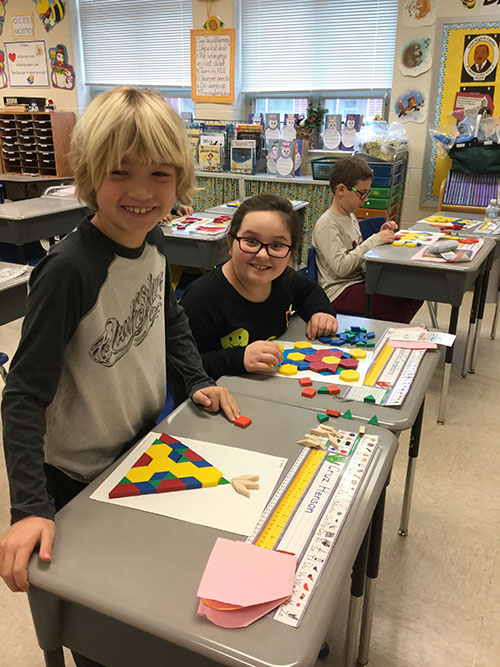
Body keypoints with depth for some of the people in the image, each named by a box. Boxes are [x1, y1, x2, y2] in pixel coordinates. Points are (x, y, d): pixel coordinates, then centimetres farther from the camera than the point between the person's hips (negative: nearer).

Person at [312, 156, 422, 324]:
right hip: (339, 292, -9)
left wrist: (380, 236, 3)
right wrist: (374, 241, -23)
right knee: (398, 310, -22)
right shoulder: (327, 225, -18)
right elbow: (341, 267, -26)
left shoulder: (350, 216, 12)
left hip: (360, 281, 9)